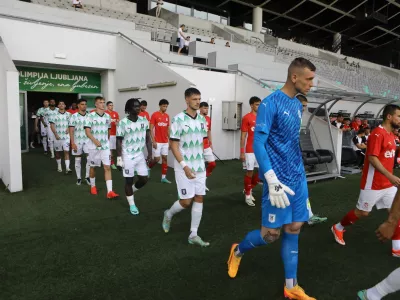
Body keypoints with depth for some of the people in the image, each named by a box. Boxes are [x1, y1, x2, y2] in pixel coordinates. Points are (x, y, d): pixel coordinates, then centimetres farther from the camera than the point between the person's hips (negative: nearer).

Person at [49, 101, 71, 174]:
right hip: (57, 136, 0)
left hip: (66, 136, 0)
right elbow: (52, 125, -3)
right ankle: (59, 166, 26)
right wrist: (55, 134, -13)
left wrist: (69, 128, -8)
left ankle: (67, 168, -12)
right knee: (58, 152, 10)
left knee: (66, 151, -7)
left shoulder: (68, 114, 6)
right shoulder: (54, 115, 0)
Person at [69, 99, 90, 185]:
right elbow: (71, 131, -6)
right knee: (78, 160, 7)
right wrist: (72, 143, -12)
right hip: (77, 141, -1)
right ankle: (78, 178, 19)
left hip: (87, 140, 2)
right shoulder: (74, 116, -4)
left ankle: (87, 176, 10)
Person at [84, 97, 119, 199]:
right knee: (93, 167, 12)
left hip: (105, 146, 3)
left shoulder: (107, 116, 6)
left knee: (107, 167, -5)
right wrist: (95, 141, -28)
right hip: (93, 146, -3)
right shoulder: (90, 116, -8)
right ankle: (93, 186, 34)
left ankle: (110, 191, -8)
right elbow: (87, 131, -14)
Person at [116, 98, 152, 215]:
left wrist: (150, 154, 1)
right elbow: (119, 141, -8)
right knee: (129, 180, 5)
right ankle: (132, 205, 21)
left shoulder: (144, 121, 0)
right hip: (128, 156, -4)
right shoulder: (123, 123, -13)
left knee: (144, 179, 6)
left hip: (140, 154, 4)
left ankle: (131, 190, 37)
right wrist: (119, 158, -11)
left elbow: (148, 139, 5)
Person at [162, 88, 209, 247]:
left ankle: (193, 235, 16)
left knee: (199, 198, 5)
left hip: (200, 166, 6)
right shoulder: (178, 119, -12)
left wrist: (200, 161, 15)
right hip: (184, 167, -6)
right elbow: (173, 145, -13)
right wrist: (184, 166, -20)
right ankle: (168, 215, 30)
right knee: (186, 201, -2)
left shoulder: (202, 119, 6)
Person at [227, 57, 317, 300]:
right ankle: (238, 251, 30)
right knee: (271, 233, 0)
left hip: (299, 178, 7)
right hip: (279, 178, -7)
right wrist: (273, 181, -22)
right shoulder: (271, 104, -13)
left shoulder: (298, 105, 11)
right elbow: (258, 143, -17)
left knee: (293, 229, 10)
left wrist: (299, 170, 18)